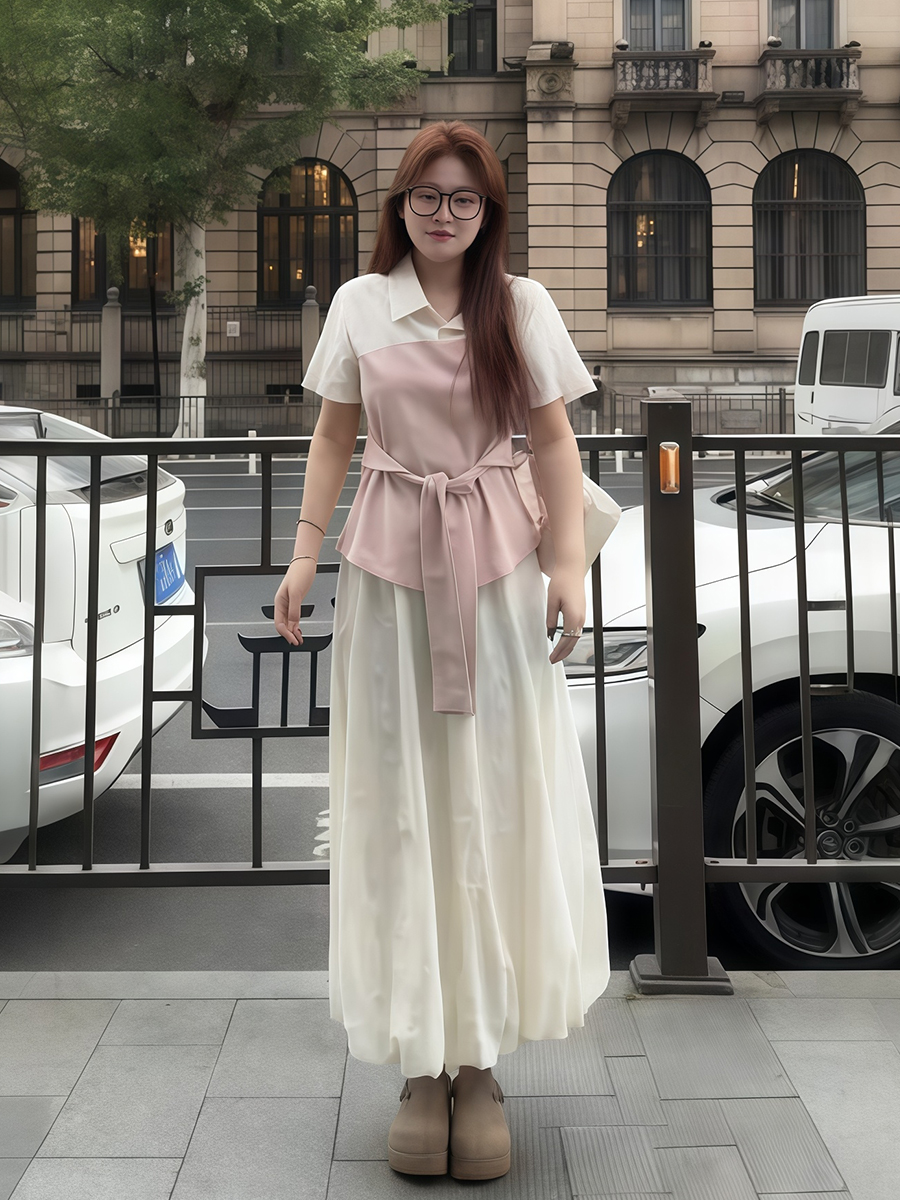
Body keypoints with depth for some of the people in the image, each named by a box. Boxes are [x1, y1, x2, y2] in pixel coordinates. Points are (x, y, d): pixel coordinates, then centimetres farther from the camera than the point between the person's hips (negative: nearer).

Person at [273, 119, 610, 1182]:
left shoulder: (521, 305, 5)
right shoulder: (359, 304, 6)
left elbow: (553, 440, 5)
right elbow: (333, 436, 10)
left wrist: (569, 565, -5)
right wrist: (305, 553, 1)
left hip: (494, 565, 0)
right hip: (387, 563, 1)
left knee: (495, 799, 1)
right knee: (397, 803, 2)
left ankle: (479, 1059, 13)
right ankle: (421, 1062, 12)